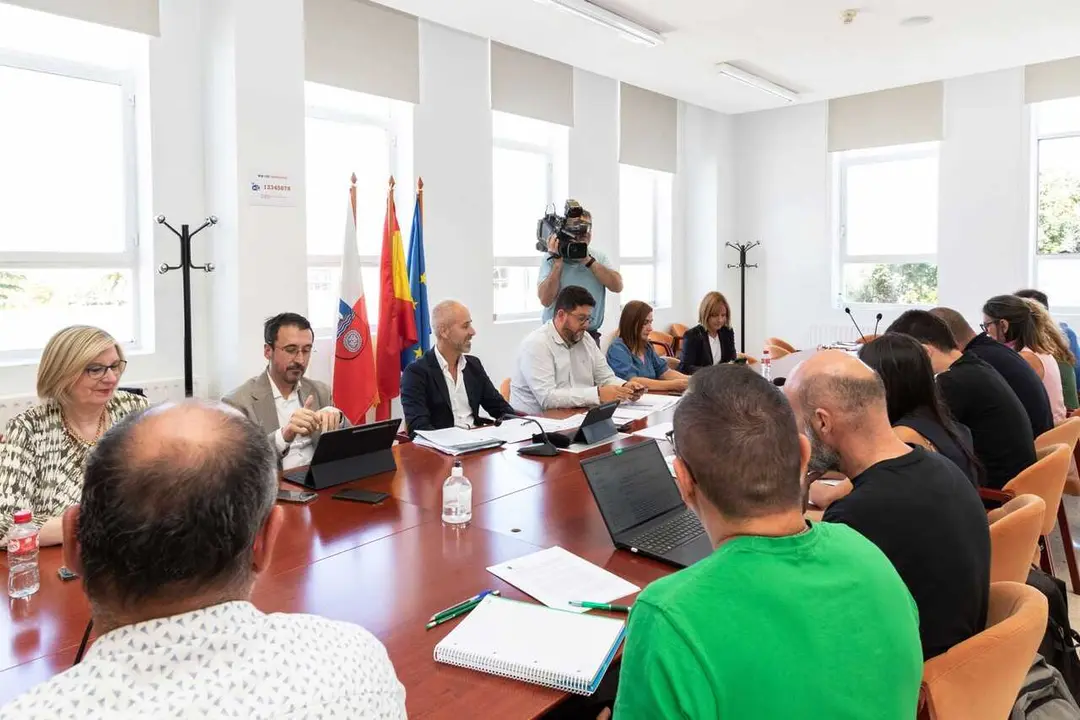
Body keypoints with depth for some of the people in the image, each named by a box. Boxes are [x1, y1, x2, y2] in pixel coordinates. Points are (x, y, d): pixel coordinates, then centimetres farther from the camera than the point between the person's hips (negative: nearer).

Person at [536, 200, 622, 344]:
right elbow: (545, 300, -13)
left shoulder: (598, 256, 7)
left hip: (591, 336, 3)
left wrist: (588, 260, -12)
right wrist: (558, 262, -16)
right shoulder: (551, 258, -2)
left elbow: (617, 286, -7)